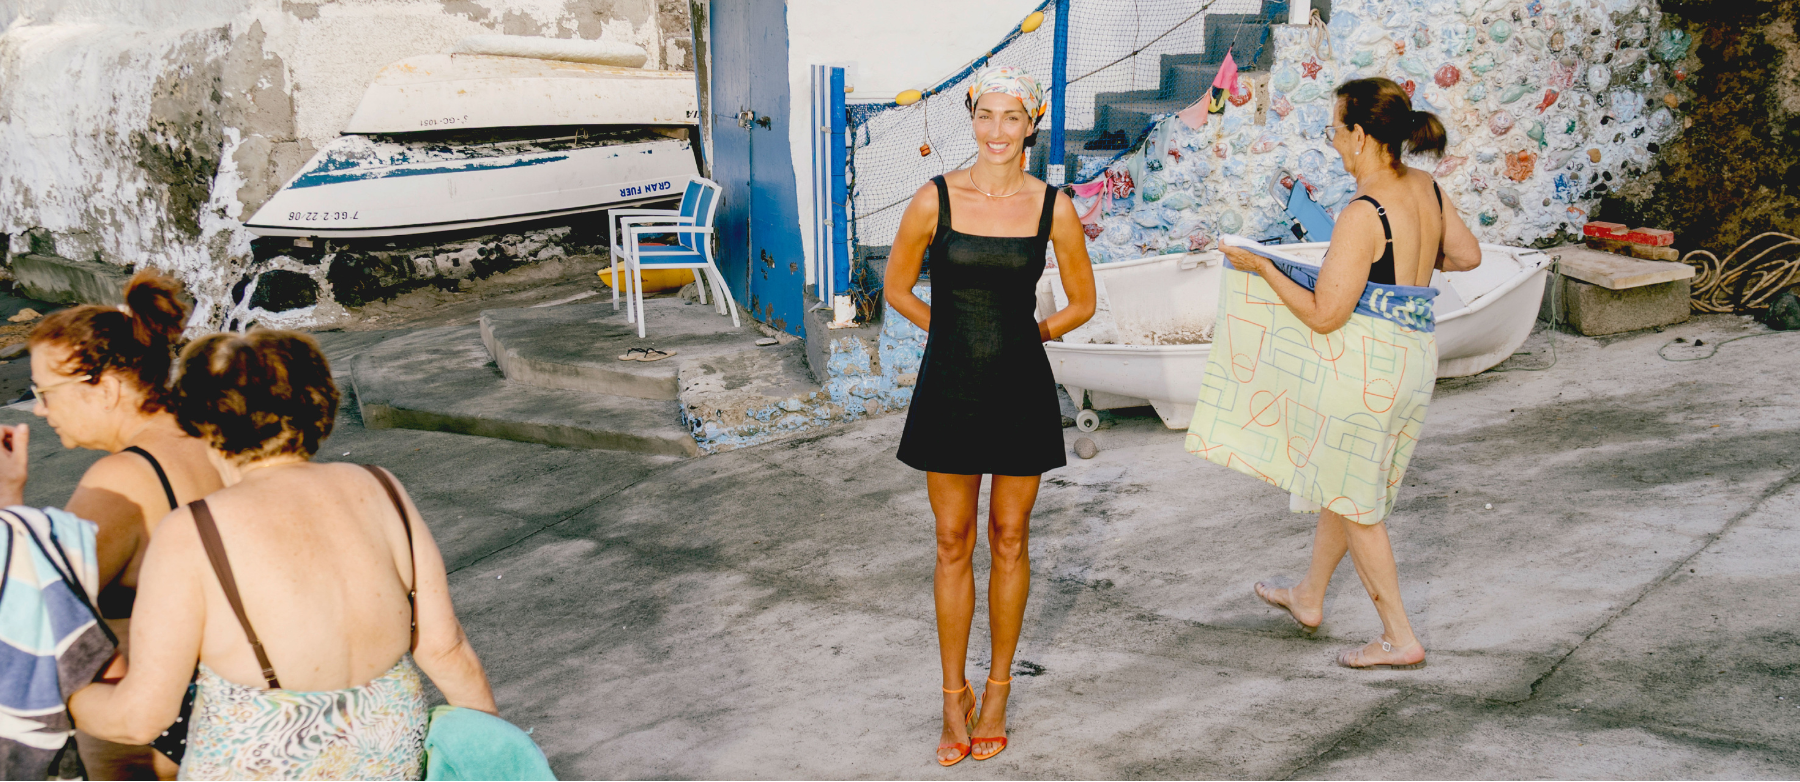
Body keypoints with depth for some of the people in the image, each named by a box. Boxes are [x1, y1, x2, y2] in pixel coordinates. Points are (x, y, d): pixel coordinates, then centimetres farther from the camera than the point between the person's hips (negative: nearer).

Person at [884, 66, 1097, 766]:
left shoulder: (1053, 208, -4)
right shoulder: (935, 200, -5)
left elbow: (1081, 303, 9)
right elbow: (897, 289, 8)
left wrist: (1020, 335, 6)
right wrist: (956, 332, 8)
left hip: (1020, 390, 0)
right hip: (949, 388, 0)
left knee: (1009, 540, 10)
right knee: (953, 544, 6)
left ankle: (997, 690, 25)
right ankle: (954, 696, 19)